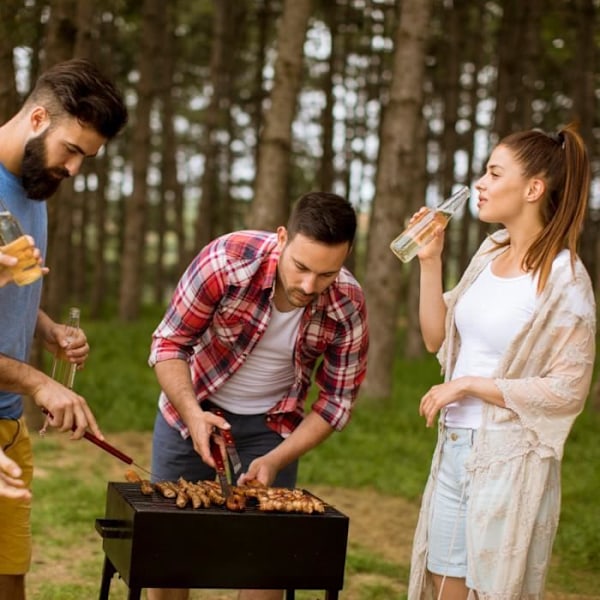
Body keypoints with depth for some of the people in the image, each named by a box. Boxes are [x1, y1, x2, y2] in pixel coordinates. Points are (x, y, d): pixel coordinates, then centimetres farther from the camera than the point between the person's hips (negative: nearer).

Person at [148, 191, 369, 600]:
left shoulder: (348, 307, -21)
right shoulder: (226, 260, -28)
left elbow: (336, 401, -9)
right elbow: (168, 344, -17)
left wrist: (276, 460, -20)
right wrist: (192, 414, -32)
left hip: (272, 425, 1)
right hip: (193, 411, -1)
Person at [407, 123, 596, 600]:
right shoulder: (491, 252, 6)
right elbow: (437, 338, 9)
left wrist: (468, 385, -14)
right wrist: (430, 260, -1)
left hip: (509, 458, -7)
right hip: (454, 447, 7)